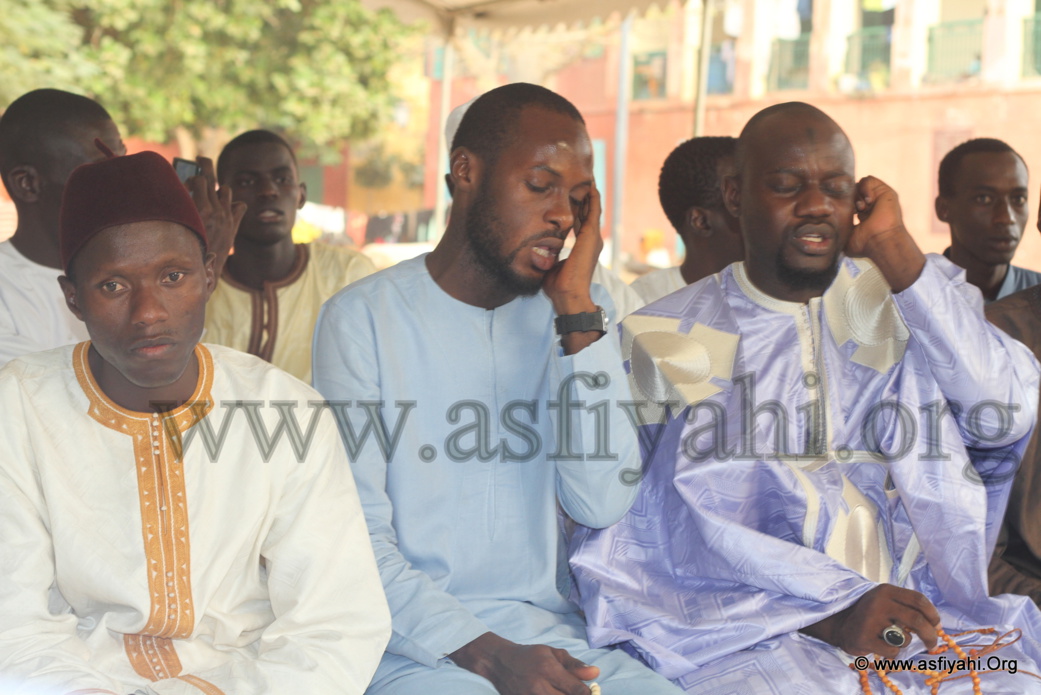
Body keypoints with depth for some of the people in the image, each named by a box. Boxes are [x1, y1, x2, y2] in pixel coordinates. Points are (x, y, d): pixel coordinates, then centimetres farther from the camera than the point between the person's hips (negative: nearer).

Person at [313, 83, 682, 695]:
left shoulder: (580, 315, 10)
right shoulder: (363, 317, -1)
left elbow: (602, 503, -4)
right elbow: (358, 541, -6)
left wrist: (577, 311, -6)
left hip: (550, 634, 4)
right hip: (414, 642, -3)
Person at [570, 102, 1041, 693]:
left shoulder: (902, 301, 12)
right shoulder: (664, 340, 5)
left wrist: (896, 252, -6)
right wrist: (829, 611, -17)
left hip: (916, 617, 4)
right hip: (742, 630, -3)